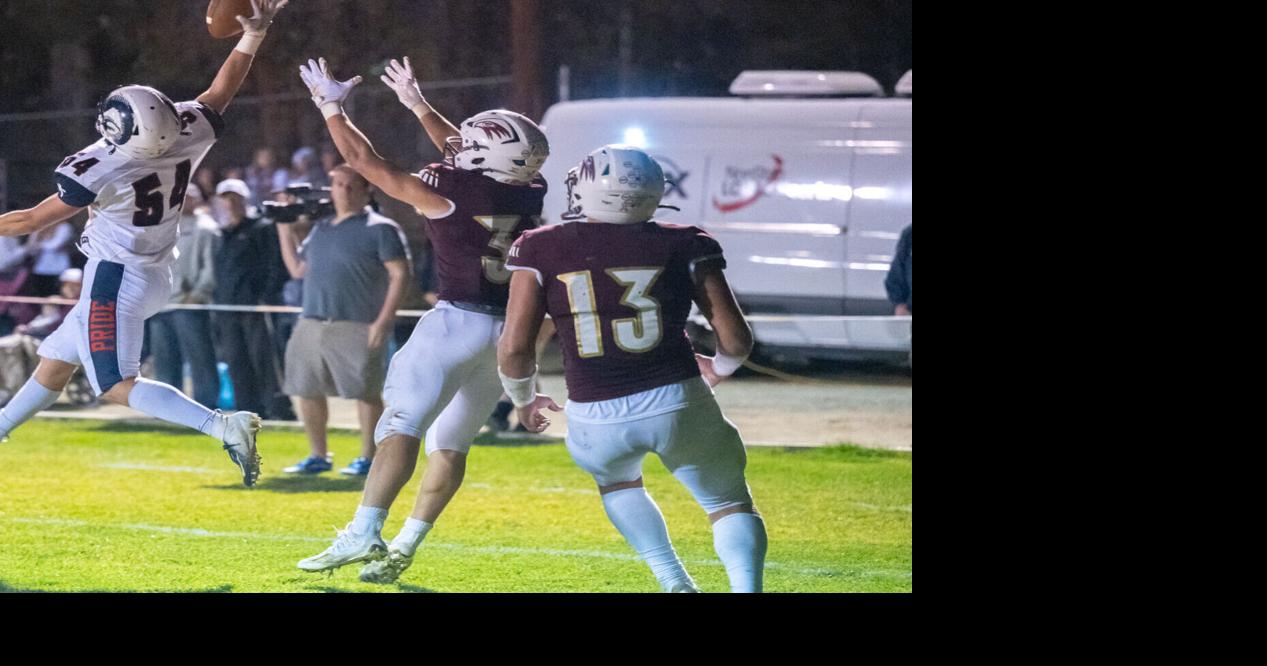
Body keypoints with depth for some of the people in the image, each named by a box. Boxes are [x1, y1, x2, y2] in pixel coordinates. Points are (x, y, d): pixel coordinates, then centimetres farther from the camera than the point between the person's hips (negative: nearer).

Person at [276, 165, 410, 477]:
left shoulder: (379, 229, -2)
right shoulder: (320, 229, 19)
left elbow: (400, 274, -8)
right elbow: (297, 269, 26)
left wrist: (384, 320, -16)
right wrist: (285, 229, 19)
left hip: (357, 327, -7)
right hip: (312, 323, 7)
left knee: (365, 392, -6)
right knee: (307, 391, 8)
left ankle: (368, 458, 2)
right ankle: (317, 456, 19)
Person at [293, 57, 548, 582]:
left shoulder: (445, 194, -10)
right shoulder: (528, 193, 7)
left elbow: (364, 161, -1)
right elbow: (467, 159, 27)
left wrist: (331, 106, 13)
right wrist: (418, 106, 37)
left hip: (460, 320, -7)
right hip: (510, 328, 7)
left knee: (403, 425, -11)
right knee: (451, 444, 10)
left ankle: (364, 533, -22)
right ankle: (404, 548, 9)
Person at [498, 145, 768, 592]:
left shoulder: (543, 251, -1)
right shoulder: (681, 246, 2)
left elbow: (515, 348, -2)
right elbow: (735, 338, 2)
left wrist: (523, 399, 19)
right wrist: (719, 369, 25)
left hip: (595, 417, 1)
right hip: (678, 404, -1)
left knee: (617, 480, 33)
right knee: (729, 501, 19)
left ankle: (676, 583, 17)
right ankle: (746, 587, -8)